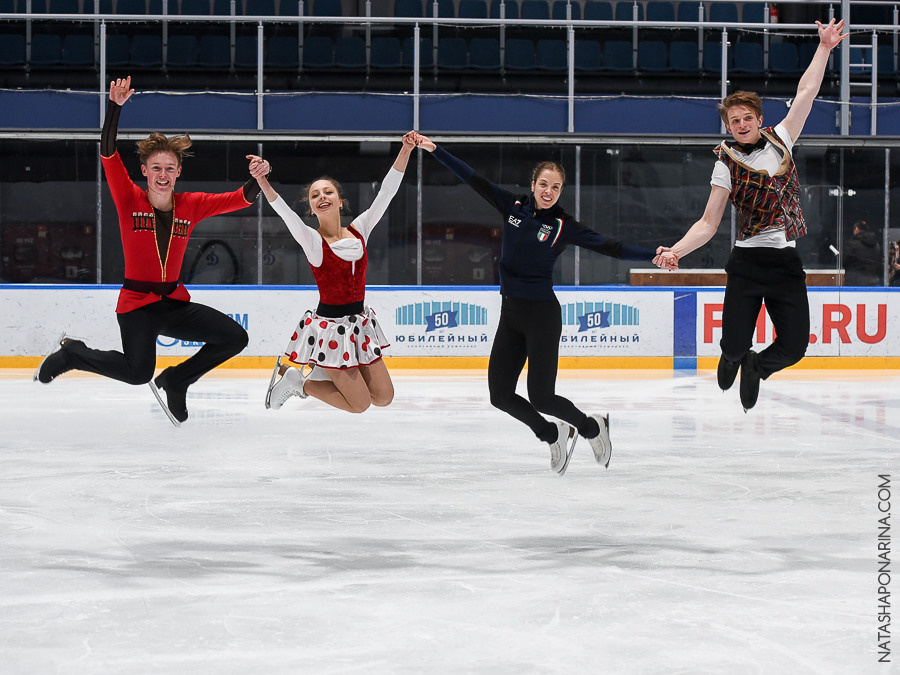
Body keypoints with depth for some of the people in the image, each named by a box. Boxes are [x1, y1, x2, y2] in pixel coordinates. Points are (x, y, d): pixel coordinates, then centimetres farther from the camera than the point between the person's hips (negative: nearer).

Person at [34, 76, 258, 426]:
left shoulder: (191, 206, 3)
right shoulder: (130, 200, -7)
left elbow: (240, 199, -3)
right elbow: (108, 153, -18)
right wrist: (115, 106, -29)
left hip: (175, 303, 4)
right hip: (137, 303, -4)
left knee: (235, 337, -7)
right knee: (138, 372, -20)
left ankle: (174, 381, 15)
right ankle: (71, 353, 10)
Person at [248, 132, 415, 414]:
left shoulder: (358, 231, 3)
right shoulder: (312, 240, -11)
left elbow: (386, 193, -3)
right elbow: (284, 211, -29)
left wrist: (405, 151, -13)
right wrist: (262, 180, -46)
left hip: (360, 322, 6)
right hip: (330, 325, -6)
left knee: (384, 397, 10)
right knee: (360, 404, -3)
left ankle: (320, 371, 24)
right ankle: (296, 379, 15)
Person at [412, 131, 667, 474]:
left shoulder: (563, 225, -6)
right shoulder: (514, 207, 4)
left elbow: (608, 247, -10)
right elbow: (473, 179, 6)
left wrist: (653, 254, -21)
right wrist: (435, 149, 4)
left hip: (541, 315, -5)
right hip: (510, 314, 5)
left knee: (540, 397, -8)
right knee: (500, 394, 2)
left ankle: (592, 427, 20)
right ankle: (554, 435, 24)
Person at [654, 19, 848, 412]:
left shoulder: (780, 141, 8)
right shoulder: (727, 165, 1)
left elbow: (806, 93, 8)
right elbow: (709, 223, -1)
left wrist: (824, 47, 4)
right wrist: (676, 251, -15)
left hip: (786, 262, 2)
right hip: (747, 262, -2)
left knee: (794, 347, -3)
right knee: (735, 344, -8)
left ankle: (756, 368, 32)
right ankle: (733, 358, 33)